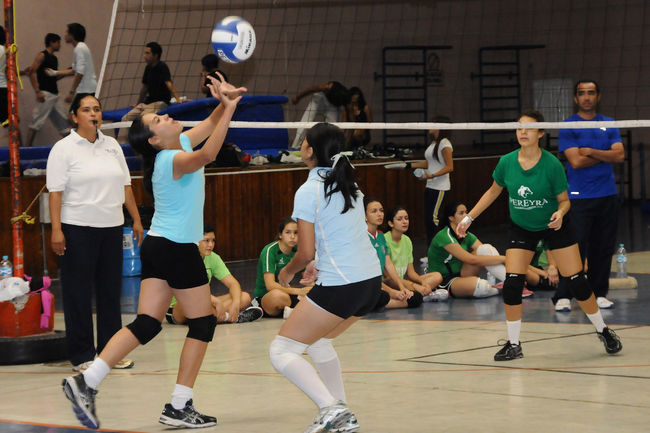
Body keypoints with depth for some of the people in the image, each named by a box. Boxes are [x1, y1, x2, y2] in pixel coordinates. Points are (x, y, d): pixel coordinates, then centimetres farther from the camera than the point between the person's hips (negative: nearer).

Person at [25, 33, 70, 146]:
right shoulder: (42, 56, -6)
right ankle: (27, 147, -10)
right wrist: (37, 91, -20)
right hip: (45, 94, -9)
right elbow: (32, 72, -14)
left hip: (54, 94, 9)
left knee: (63, 121, 9)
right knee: (37, 122, -10)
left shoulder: (54, 58, 19)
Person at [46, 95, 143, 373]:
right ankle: (81, 356, 4)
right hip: (77, 230, -5)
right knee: (78, 294, -2)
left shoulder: (111, 145, 13)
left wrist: (136, 219, 13)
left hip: (111, 227, 5)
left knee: (111, 290, 8)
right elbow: (55, 192, -9)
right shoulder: (63, 149, -4)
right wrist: (56, 230, -17)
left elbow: (125, 185, 18)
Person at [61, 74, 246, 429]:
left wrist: (224, 103, 1)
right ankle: (179, 407, 1)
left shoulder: (181, 144, 9)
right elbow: (207, 154, -37)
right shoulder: (172, 159, -18)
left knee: (146, 324, 2)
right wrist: (229, 109, -35)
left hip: (158, 245, 9)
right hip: (178, 249, -9)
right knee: (203, 323, 1)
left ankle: (86, 382, -9)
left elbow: (208, 126, 21)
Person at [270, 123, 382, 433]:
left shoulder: (308, 192, -11)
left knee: (281, 352, -1)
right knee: (318, 341, 29)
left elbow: (306, 253, -12)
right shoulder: (349, 184, 12)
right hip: (371, 280, 9)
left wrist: (287, 272, 7)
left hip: (340, 286, -9)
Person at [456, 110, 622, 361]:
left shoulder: (552, 165, -20)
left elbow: (565, 200, -9)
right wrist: (469, 218, 6)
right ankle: (514, 345, 3)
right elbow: (493, 192, 6)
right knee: (512, 284, -11)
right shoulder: (506, 163, -12)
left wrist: (560, 213, -32)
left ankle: (603, 331, 17)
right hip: (521, 228, 2)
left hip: (555, 227, -2)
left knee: (576, 282, -4)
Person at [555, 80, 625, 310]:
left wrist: (591, 152, -11)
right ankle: (563, 295, -3)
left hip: (607, 196, 4)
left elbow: (620, 155, -2)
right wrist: (605, 157, -4)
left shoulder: (609, 125, 11)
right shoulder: (568, 127, -1)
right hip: (579, 197, -4)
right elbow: (576, 161, -12)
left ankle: (599, 293, 15)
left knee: (604, 248, 6)